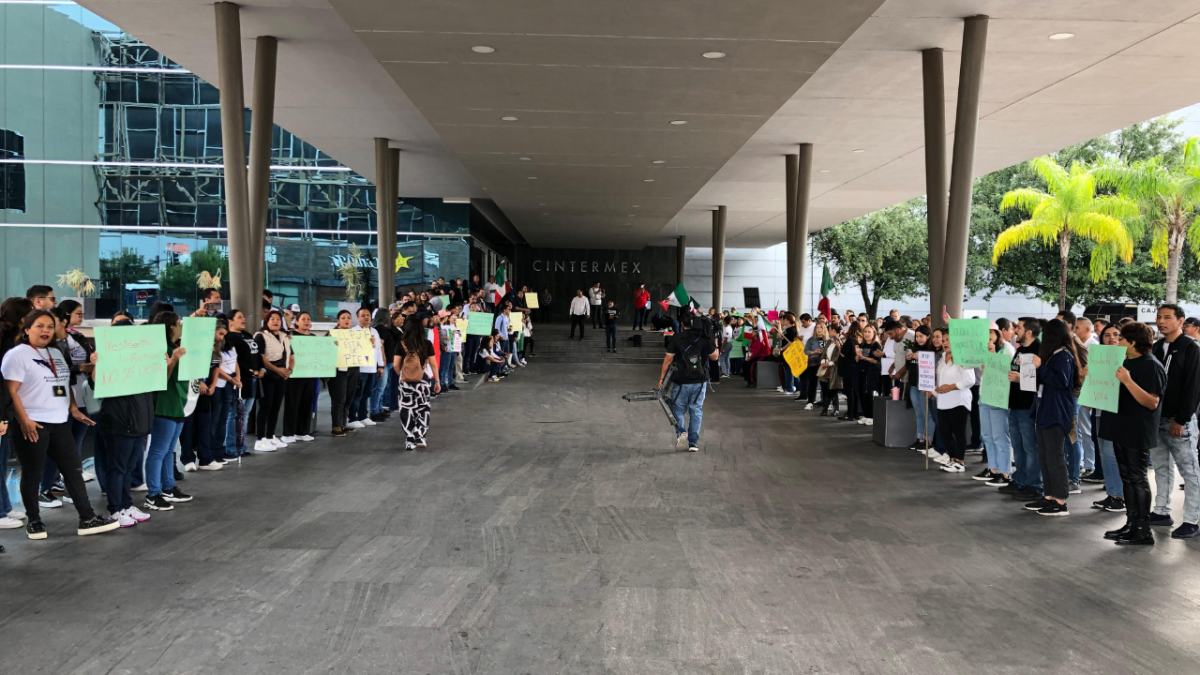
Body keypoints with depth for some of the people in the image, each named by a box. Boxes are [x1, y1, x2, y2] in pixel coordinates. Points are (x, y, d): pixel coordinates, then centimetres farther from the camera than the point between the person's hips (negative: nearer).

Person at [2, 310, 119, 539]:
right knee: (32, 474, 4)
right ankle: (33, 521, 18)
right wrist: (24, 421, -21)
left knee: (73, 469, 5)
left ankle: (87, 519, 9)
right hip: (32, 424, -7)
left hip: (59, 422, 7)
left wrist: (74, 409, 12)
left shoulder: (56, 353, 16)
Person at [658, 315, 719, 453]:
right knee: (696, 411, 9)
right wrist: (714, 345, 24)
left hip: (681, 382, -1)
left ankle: (681, 431, -15)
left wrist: (662, 377, 1)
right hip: (700, 382, 2)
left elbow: (668, 359, -6)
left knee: (678, 409, 11)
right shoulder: (704, 338, -1)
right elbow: (714, 357, 7)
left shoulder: (676, 339, -6)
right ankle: (693, 443, 8)